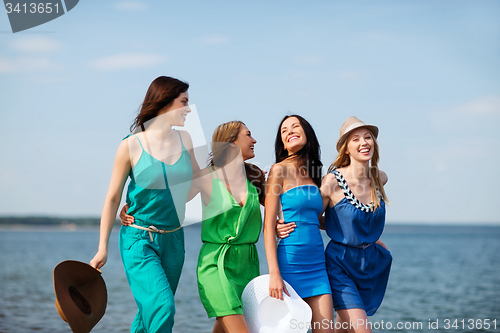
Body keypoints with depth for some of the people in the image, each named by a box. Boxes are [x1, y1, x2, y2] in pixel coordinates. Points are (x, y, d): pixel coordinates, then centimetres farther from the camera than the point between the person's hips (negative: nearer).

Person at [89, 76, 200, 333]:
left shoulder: (185, 141, 5)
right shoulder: (131, 146, -8)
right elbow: (112, 198, -3)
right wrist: (102, 248, -4)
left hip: (173, 241, 5)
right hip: (139, 240, -5)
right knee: (162, 307, -21)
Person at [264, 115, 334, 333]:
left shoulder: (312, 174, 13)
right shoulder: (279, 170, -3)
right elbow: (268, 225, -9)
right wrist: (274, 273, -17)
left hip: (317, 264, 6)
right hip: (290, 263, -6)